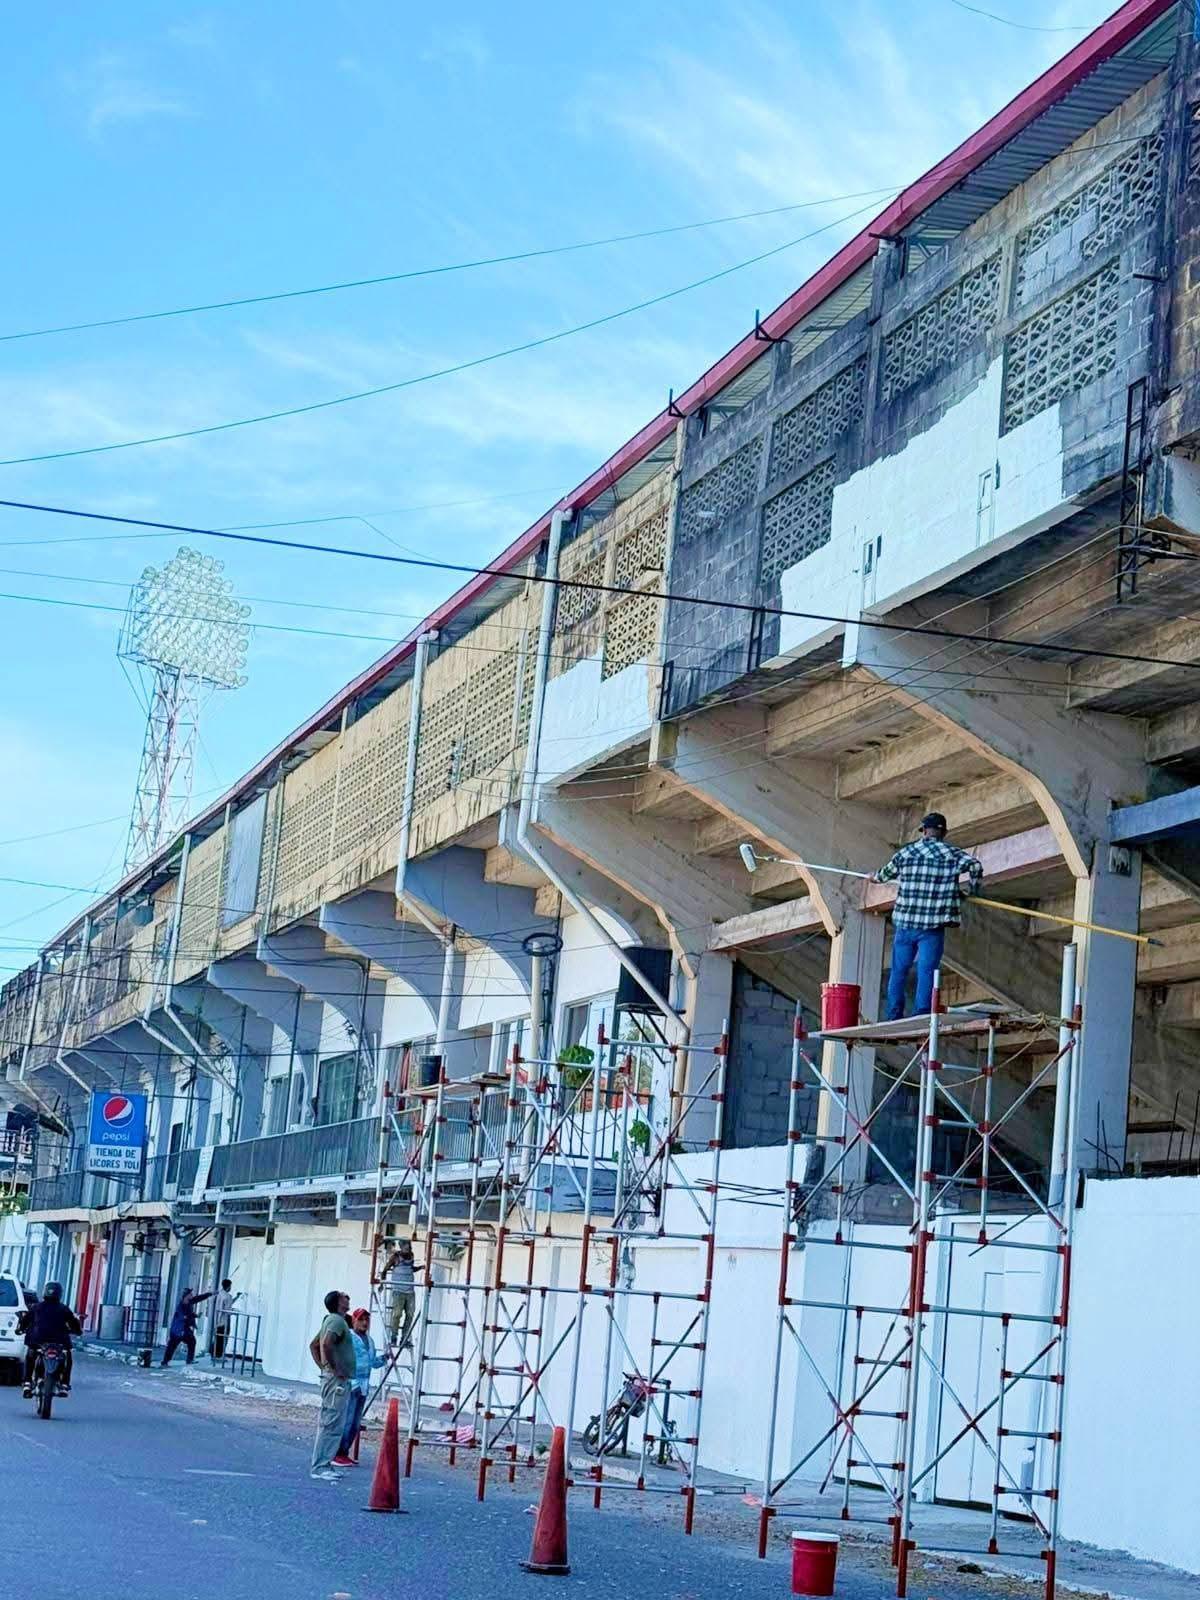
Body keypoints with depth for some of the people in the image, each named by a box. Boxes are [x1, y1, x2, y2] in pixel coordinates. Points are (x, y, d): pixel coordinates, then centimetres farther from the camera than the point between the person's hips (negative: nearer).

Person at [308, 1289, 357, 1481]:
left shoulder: (330, 1320, 17)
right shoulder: (338, 1321, -14)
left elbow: (313, 1346, 25)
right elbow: (326, 1344, -30)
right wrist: (334, 1368, -21)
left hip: (332, 1378, 10)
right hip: (338, 1379, -10)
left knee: (328, 1422, 13)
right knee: (332, 1423, -9)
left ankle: (322, 1465, 17)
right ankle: (319, 1467, -9)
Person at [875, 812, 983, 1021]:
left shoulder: (906, 852, 8)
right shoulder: (951, 854, -1)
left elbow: (886, 873, 23)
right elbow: (975, 866, -14)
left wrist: (876, 877, 46)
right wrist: (971, 890, 2)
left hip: (904, 923, 3)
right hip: (932, 926, -2)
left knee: (899, 970, 11)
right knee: (926, 971, -2)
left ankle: (894, 1018, 12)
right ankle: (921, 1017, -7)